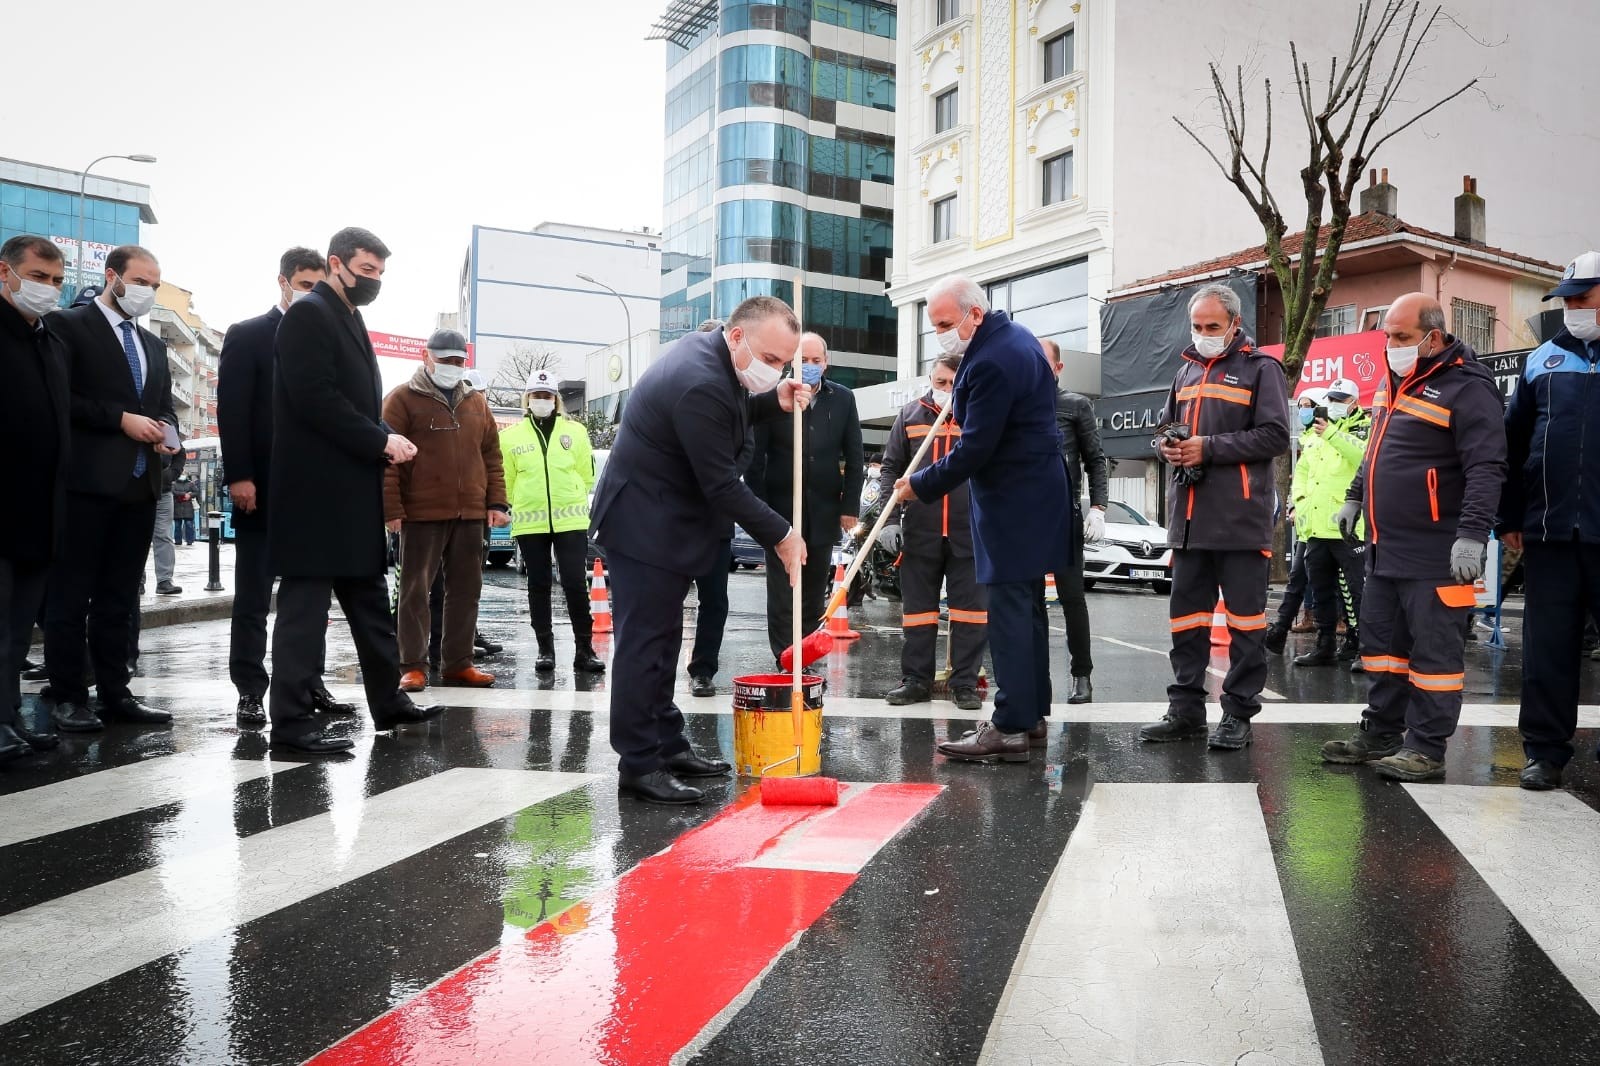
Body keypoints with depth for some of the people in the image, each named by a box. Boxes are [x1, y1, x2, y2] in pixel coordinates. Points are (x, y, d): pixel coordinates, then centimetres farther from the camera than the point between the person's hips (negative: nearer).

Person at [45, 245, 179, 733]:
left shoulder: (153, 345, 20)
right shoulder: (68, 325, -1)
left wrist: (167, 432, 2)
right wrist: (121, 420, -16)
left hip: (140, 483, 7)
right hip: (87, 481, -7)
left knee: (120, 598, 9)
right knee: (72, 595, 0)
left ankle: (115, 693, 14)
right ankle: (68, 697, 6)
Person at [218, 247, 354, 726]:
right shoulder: (247, 335, 1)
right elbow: (231, 409, -6)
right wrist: (239, 476, -15)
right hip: (262, 488, -4)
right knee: (253, 598, 0)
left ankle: (309, 685, 15)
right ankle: (251, 692, 4)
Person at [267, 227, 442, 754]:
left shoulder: (349, 319, 19)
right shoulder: (308, 314, -9)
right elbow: (315, 398, -20)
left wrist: (387, 440, 2)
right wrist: (381, 440, -17)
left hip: (352, 488, 10)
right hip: (317, 488, -10)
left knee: (370, 599, 14)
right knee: (305, 601, -4)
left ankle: (388, 701, 24)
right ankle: (293, 719, 2)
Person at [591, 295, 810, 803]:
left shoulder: (705, 348, 3)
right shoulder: (702, 385, -27)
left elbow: (727, 417, 20)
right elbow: (722, 485, -25)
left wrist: (774, 402, 2)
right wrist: (780, 535, -16)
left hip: (660, 520, 11)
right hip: (646, 526, -11)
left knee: (662, 637, 15)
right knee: (644, 642, -5)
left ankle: (668, 746, 25)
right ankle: (639, 765, 3)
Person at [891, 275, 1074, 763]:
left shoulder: (990, 362, -22)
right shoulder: (1016, 335, 11)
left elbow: (974, 448, -21)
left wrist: (921, 484, -10)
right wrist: (962, 400, 20)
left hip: (1013, 500, -11)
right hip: (1035, 489, 11)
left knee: (1009, 610, -9)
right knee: (1028, 605, 14)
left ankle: (1010, 728, -6)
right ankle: (1032, 714, 23)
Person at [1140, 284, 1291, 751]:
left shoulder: (1261, 368, -1)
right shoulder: (1187, 371, 19)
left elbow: (1275, 436, -10)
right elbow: (1167, 426, 28)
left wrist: (1210, 448, -16)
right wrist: (1168, 445, 4)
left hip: (1240, 519, -6)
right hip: (1189, 518, 6)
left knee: (1244, 617, 2)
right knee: (1186, 615, 9)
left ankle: (1239, 713, 9)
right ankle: (1186, 709, 17)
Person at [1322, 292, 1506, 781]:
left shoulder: (1466, 387, -12)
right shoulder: (1393, 381, 15)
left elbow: (1486, 468, -18)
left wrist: (1472, 535, -25)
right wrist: (1354, 500, 28)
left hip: (1434, 554, -9)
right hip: (1383, 547, 9)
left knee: (1434, 649, -1)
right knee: (1381, 641, 13)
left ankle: (1426, 749, 6)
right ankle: (1381, 733, 23)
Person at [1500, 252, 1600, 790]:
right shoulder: (1544, 359, 12)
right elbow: (1513, 444, 11)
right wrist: (1510, 517, 7)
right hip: (1550, 532, 2)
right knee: (1548, 647, 5)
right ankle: (1546, 750, 13)